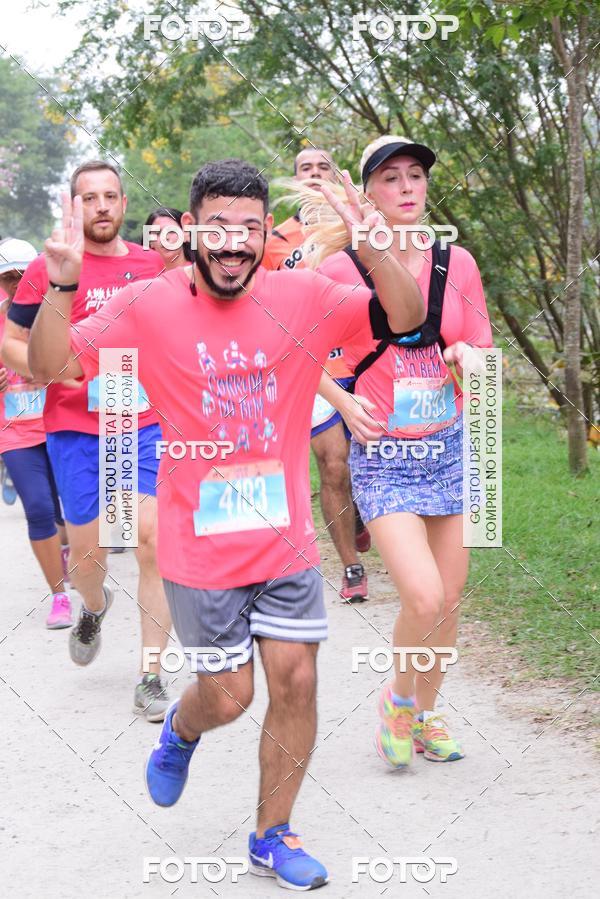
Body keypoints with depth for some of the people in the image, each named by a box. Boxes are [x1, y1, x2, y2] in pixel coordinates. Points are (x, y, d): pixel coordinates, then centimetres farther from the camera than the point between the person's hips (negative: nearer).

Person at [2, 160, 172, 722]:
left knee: (153, 541, -9)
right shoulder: (48, 269, -3)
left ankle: (151, 678, 0)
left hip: (147, 424, 1)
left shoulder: (151, 265, 6)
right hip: (76, 428, -1)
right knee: (88, 550, 6)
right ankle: (94, 607, 44)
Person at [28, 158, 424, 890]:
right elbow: (50, 367, -10)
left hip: (286, 540, 3)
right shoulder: (149, 308, -9)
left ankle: (272, 837, 24)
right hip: (201, 548, -2)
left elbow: (406, 318, -6)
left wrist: (371, 252, -24)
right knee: (227, 696, 5)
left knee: (296, 681, 4)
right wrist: (62, 287, -28)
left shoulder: (302, 299, -4)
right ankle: (182, 728, 44)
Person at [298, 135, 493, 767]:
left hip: (448, 447, 4)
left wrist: (469, 357, -14)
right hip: (382, 455, -4)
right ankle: (398, 697, 13)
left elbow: (486, 356, 9)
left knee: (449, 597, 9)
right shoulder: (340, 268, -9)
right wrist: (346, 404, -13)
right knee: (423, 597, -17)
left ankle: (425, 714, 32)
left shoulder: (457, 264, 1)